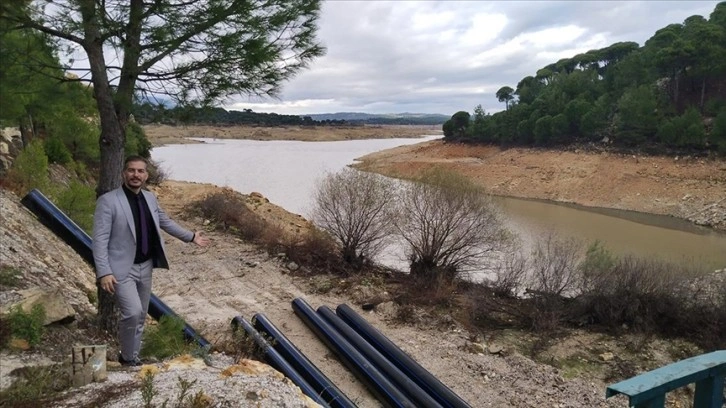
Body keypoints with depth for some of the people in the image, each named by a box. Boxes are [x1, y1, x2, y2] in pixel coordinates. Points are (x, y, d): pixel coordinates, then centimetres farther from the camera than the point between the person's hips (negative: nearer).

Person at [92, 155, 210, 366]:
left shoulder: (150, 198, 6)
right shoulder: (108, 201, -13)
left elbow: (165, 222, 22)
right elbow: (100, 240, -16)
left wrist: (191, 236, 27)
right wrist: (104, 272, -23)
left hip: (145, 266, 7)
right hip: (122, 268, -6)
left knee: (140, 316, 14)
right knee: (132, 312, -19)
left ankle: (132, 358, 31)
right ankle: (127, 357, 5)